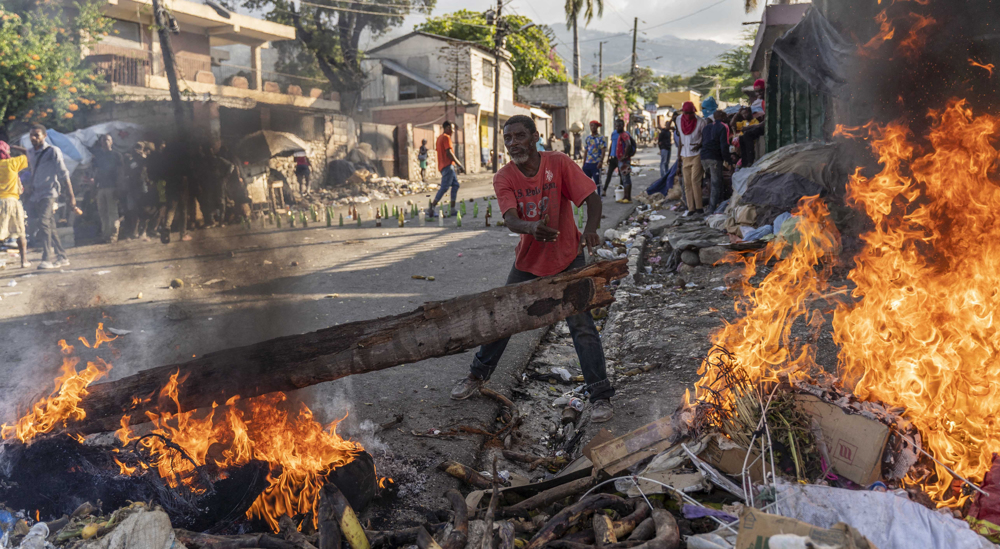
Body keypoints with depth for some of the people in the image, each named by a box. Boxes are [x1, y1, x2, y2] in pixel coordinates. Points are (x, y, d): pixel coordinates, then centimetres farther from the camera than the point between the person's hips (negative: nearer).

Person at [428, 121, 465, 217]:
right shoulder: (446, 137, -9)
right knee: (444, 187, -12)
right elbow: (449, 153, -17)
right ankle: (431, 208, -15)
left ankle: (453, 209, 6)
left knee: (455, 185, 10)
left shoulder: (440, 138, 21)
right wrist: (459, 164, -14)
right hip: (448, 166, -10)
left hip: (442, 165, 10)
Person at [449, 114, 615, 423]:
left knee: (581, 325, -10)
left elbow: (592, 198, -19)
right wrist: (531, 228, -50)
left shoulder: (559, 164, -14)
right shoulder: (504, 178, -11)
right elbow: (510, 219, -26)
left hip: (567, 259, -3)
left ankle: (600, 396, 2)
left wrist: (591, 228, -41)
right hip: (528, 261, 3)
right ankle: (478, 376, 34)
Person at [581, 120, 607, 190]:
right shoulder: (588, 138, 15)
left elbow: (603, 151, -8)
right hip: (587, 163, 6)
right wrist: (584, 163, 13)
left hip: (596, 164, -6)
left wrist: (601, 162, -19)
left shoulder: (601, 138, -2)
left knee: (597, 182, -1)